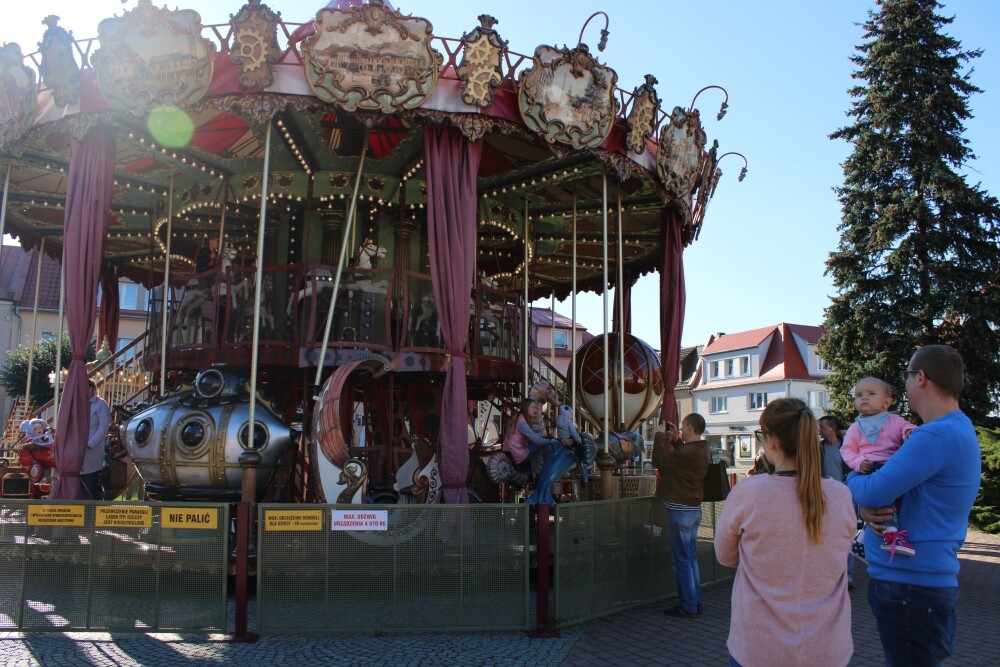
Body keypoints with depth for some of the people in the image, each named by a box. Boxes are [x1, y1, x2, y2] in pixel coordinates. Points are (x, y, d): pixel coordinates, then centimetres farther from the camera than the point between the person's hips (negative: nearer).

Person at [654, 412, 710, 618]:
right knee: (691, 557, 16)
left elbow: (659, 461, -16)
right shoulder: (704, 451, 7)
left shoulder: (687, 453, -22)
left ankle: (688, 607, 5)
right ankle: (696, 602, 23)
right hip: (694, 508, 9)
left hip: (680, 510, -9)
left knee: (682, 560, -1)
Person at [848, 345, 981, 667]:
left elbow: (871, 492, -24)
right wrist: (867, 508, -7)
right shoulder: (958, 429, 13)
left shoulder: (937, 436, -23)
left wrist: (853, 479, 0)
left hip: (912, 585, -10)